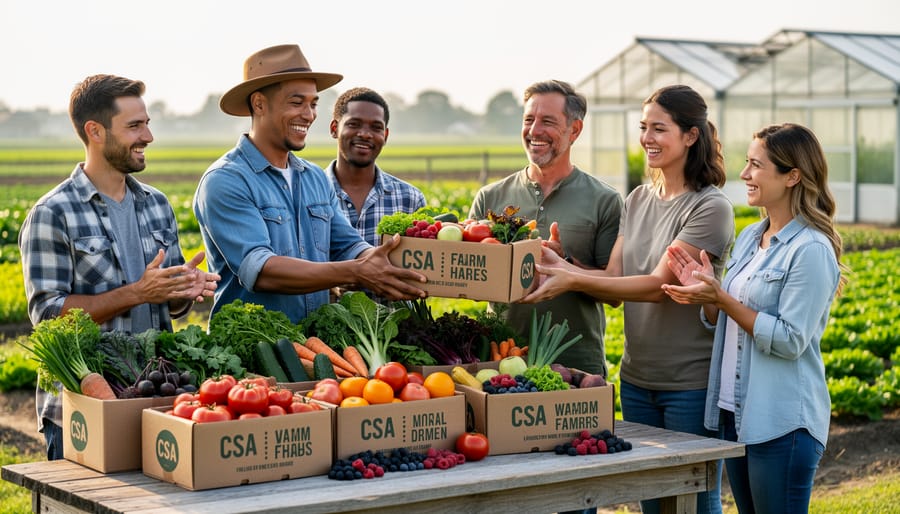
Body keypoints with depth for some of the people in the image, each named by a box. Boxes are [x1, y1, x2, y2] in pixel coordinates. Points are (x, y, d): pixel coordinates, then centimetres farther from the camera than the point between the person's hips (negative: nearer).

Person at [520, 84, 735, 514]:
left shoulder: (710, 208, -12)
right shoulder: (638, 200, 10)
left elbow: (658, 285, -20)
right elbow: (613, 282, 3)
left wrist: (572, 281, -26)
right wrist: (561, 267, -16)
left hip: (690, 382, -7)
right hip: (637, 378, 7)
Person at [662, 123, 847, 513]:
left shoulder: (810, 250, -15)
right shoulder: (749, 237, 10)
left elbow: (789, 341, -19)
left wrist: (721, 298, -20)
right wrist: (705, 296, -4)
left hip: (783, 422, -8)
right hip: (735, 411, 8)